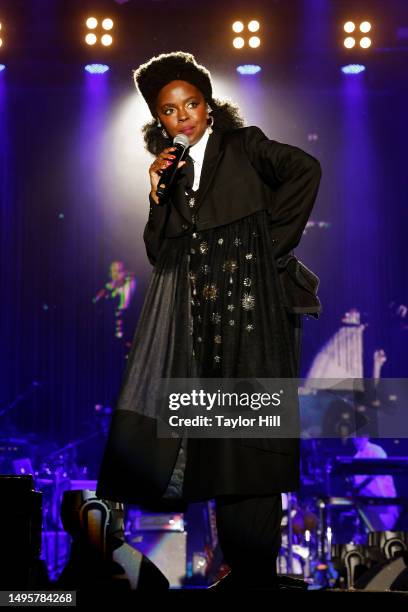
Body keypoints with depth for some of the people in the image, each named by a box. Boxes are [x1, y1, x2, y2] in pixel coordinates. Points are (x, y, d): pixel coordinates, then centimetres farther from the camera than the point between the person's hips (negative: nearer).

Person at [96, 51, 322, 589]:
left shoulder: (244, 146, 6)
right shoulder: (171, 170, 18)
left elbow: (305, 169, -11)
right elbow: (159, 253, 11)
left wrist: (274, 237, -9)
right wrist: (159, 195, -1)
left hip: (252, 299, -5)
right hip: (199, 312, 5)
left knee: (250, 437, -8)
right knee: (219, 435, 3)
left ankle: (256, 570, -4)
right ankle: (238, 563, 8)